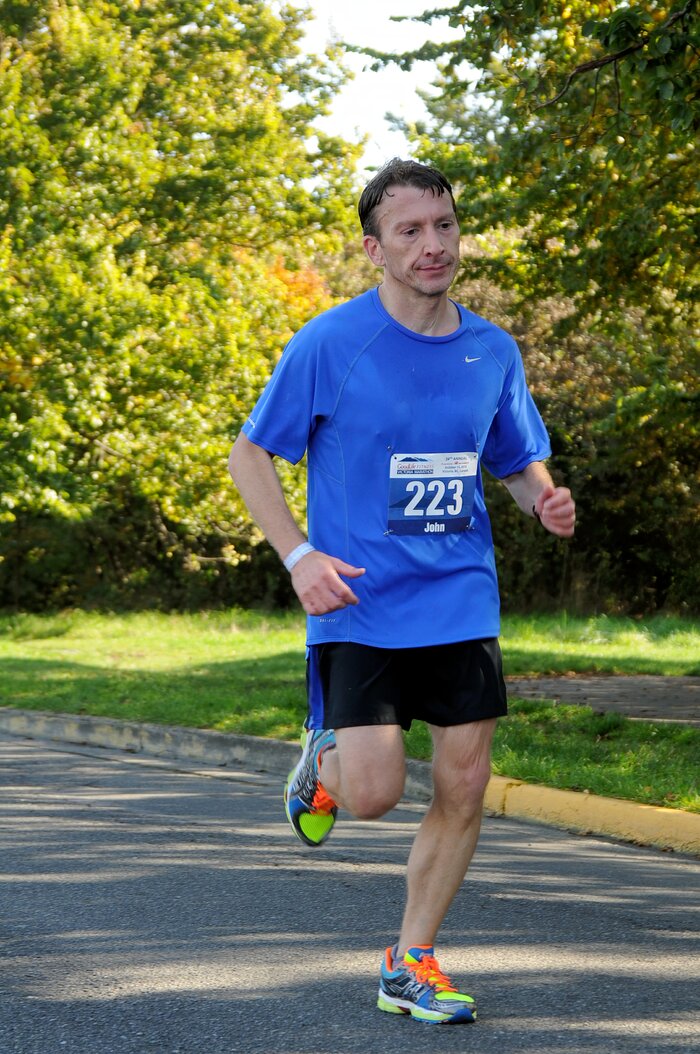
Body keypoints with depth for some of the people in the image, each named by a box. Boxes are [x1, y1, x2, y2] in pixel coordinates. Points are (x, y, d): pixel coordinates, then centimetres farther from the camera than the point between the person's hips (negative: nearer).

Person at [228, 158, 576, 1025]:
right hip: (359, 605, -4)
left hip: (460, 602, 4)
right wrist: (300, 556, -14)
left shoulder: (493, 352, 5)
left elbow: (519, 464, 18)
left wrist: (546, 502, -6)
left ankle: (409, 966, 16)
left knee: (463, 791, 0)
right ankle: (324, 760, 25)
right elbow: (249, 455, -2)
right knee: (374, 793, -12)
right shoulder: (329, 344, -8)